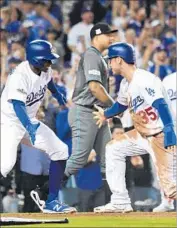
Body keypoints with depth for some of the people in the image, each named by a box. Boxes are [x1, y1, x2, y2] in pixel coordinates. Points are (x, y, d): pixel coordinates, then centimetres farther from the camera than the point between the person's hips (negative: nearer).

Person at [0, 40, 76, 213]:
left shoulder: (45, 70, -5)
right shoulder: (20, 75, -29)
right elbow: (18, 106, -39)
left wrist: (57, 94, 40)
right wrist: (30, 129, -53)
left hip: (30, 121, 8)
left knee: (60, 151, 1)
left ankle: (51, 202, 5)